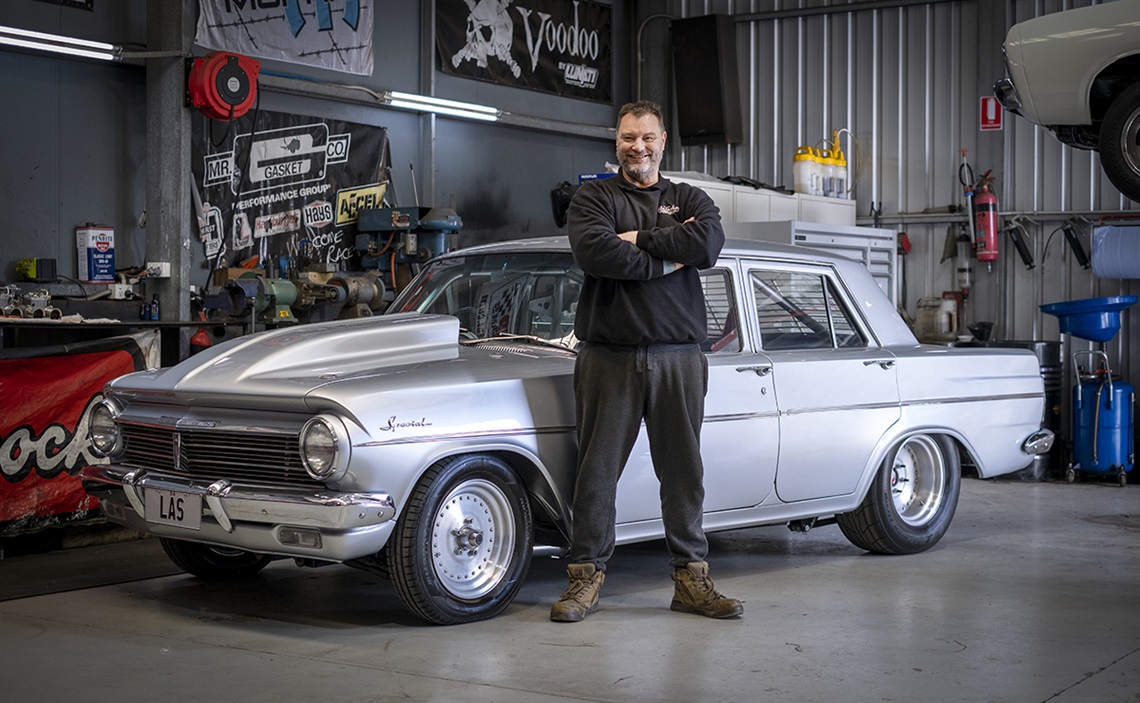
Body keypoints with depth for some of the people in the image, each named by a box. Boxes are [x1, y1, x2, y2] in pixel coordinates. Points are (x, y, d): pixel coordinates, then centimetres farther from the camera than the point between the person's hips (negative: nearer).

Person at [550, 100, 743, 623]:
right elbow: (593, 252, -15)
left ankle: (691, 579, 16)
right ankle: (586, 579, 10)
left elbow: (709, 243, -10)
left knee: (684, 471, 7)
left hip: (678, 358, 2)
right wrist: (667, 260, -11)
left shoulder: (689, 200, 12)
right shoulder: (592, 198, 6)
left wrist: (637, 238, -9)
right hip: (609, 358, -2)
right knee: (598, 471, 2)